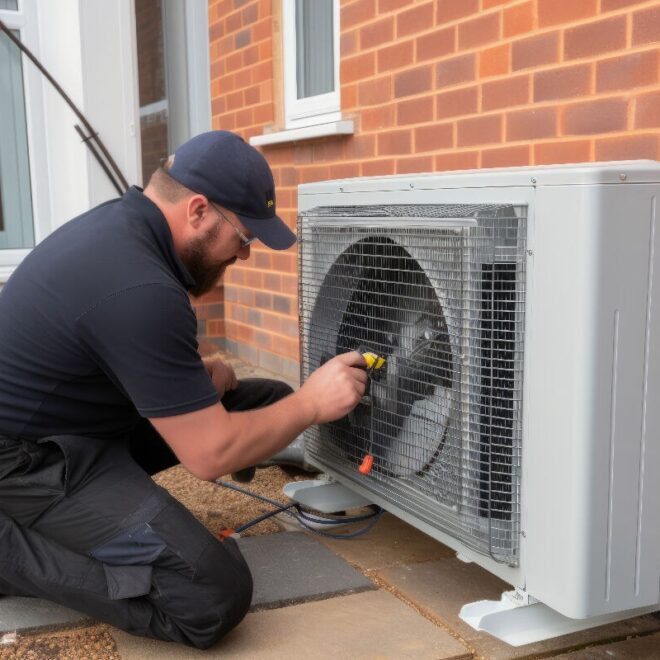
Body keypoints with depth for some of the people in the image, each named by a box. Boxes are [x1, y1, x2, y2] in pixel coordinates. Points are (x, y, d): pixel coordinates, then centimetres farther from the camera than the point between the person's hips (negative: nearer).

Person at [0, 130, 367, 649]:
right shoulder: (140, 289, -30)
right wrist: (311, 403, -11)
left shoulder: (121, 220, -1)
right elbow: (210, 454, -24)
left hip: (79, 418, 10)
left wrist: (197, 378, -1)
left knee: (267, 400, 6)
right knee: (215, 595, -23)